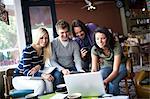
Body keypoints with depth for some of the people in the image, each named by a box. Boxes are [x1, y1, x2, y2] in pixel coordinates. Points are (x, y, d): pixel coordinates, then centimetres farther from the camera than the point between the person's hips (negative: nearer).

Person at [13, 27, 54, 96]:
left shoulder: (44, 50, 2)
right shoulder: (28, 50, -19)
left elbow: (42, 66, 8)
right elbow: (27, 71, -26)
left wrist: (38, 67, -18)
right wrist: (43, 75, -41)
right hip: (19, 78, -6)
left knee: (48, 81, -24)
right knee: (40, 83, -31)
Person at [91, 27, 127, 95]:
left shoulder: (116, 46, -30)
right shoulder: (94, 49, -18)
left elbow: (115, 70, -34)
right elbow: (94, 69, -19)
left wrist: (105, 81, -52)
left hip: (120, 66, -3)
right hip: (106, 67, 3)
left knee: (112, 82, -33)